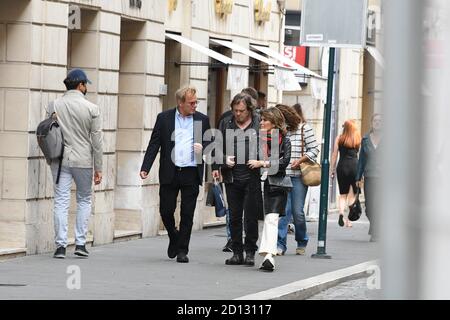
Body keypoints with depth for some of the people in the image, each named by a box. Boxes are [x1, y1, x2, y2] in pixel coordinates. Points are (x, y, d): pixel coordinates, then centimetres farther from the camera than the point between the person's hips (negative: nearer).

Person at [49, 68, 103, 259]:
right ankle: (80, 243, 9)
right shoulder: (91, 109, -5)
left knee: (61, 202, 3)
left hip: (60, 160, 1)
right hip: (83, 161, -1)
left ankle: (61, 245, -3)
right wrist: (98, 168, 3)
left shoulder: (54, 106, 0)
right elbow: (97, 141, -3)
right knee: (84, 200, 14)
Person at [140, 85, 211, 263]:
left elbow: (210, 144, 14)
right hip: (169, 173, 0)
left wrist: (203, 147, -10)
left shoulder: (202, 120, 7)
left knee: (187, 214, 0)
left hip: (191, 174, 0)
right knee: (166, 210, 2)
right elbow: (154, 144, 2)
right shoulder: (164, 118, 4)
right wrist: (145, 168, -8)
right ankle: (174, 238, 29)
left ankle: (182, 250, 8)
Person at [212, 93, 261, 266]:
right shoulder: (226, 124, 11)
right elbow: (218, 148, 12)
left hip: (252, 177, -3)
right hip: (232, 177, 3)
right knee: (234, 216, 6)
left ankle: (250, 252, 7)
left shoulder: (260, 124, 3)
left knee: (251, 216, -2)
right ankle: (237, 252, 12)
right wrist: (217, 166, -3)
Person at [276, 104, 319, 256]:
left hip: (299, 176, -3)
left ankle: (302, 243, 21)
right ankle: (280, 245, -7)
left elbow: (314, 149, -2)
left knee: (297, 211, 1)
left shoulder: (304, 128, -1)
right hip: (282, 175, 3)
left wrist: (300, 160, -12)